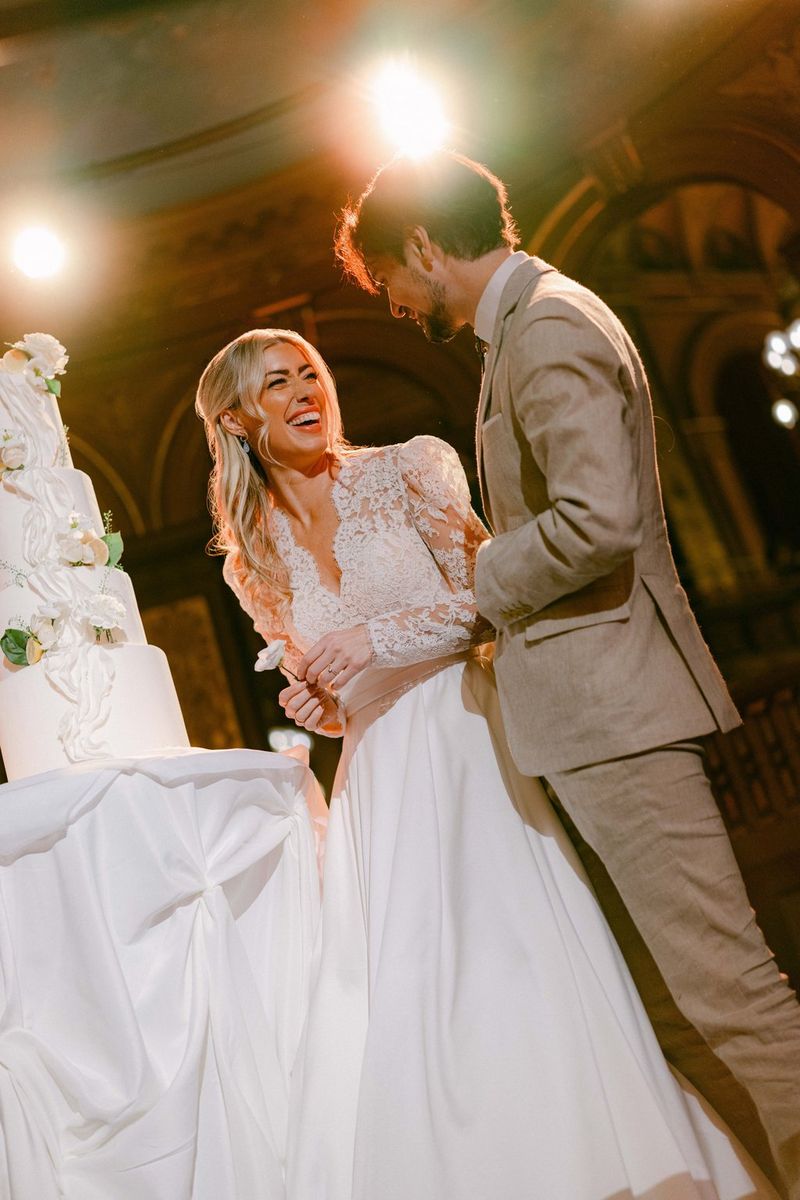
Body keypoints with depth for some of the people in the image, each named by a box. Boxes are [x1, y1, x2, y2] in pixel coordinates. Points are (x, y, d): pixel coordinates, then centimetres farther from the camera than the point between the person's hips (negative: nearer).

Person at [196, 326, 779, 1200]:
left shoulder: (405, 472, 1)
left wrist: (378, 637, -17)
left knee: (517, 958, -6)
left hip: (467, 744, -3)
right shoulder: (254, 563, 12)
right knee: (397, 998, 0)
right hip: (375, 781, 3)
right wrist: (313, 708, -4)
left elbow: (485, 597, -5)